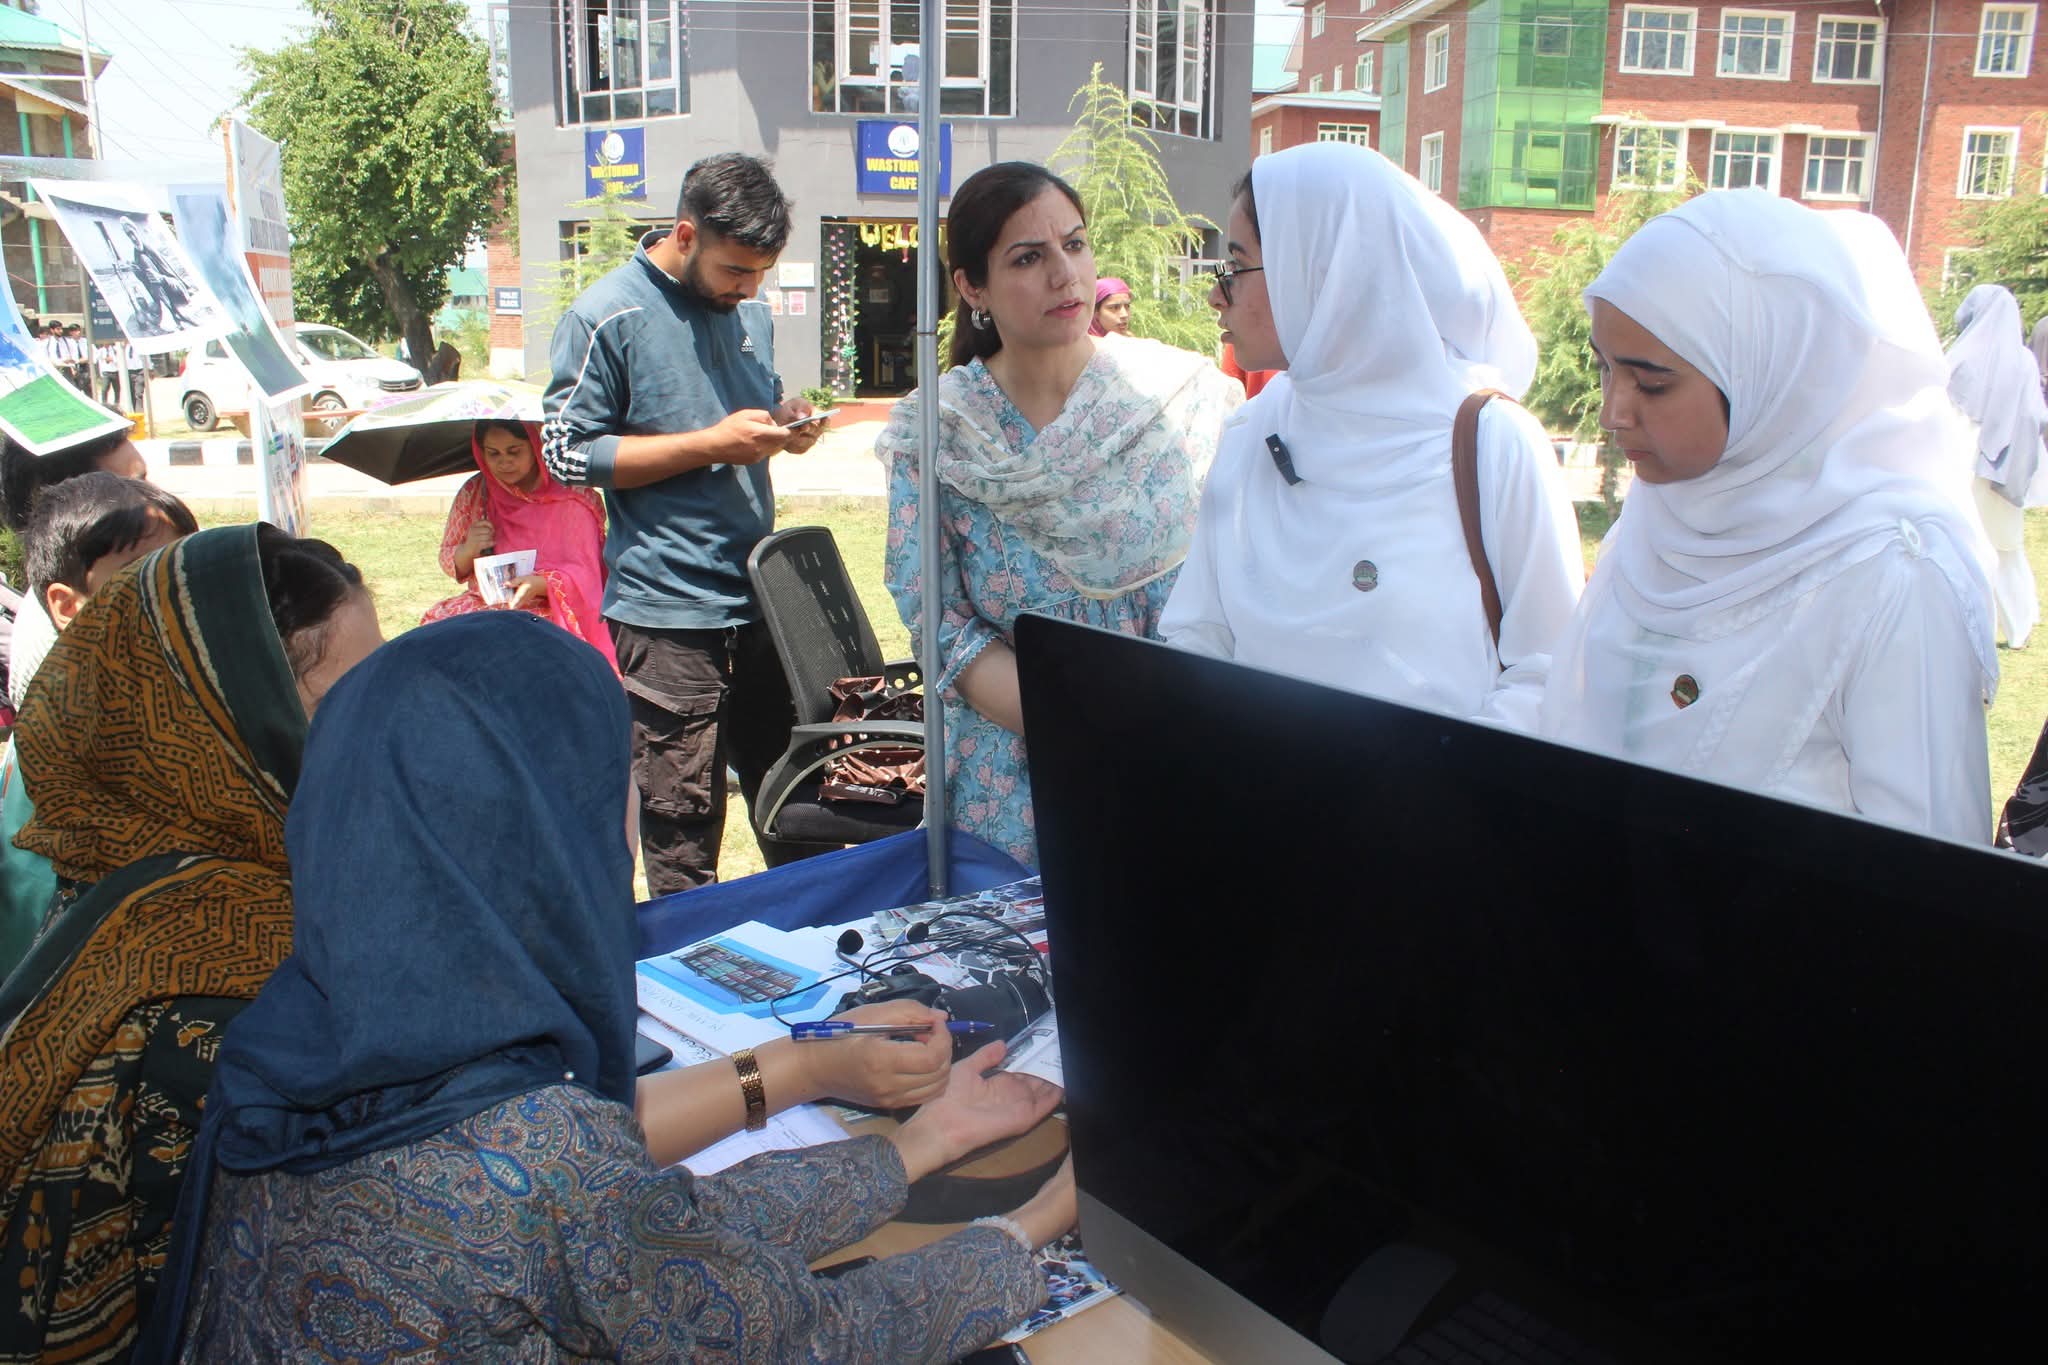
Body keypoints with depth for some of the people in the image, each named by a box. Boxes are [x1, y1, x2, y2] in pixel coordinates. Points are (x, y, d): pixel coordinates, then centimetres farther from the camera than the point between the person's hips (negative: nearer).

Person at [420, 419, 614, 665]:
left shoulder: (570, 497, -5)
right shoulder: (473, 493, 9)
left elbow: (583, 574, -9)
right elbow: (448, 563, 17)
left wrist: (538, 584, -28)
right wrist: (468, 550, -7)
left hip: (549, 610, -4)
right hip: (482, 603, 4)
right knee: (435, 621, -24)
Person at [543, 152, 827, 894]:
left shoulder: (749, 312, 14)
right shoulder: (607, 317, -7)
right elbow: (569, 454, -9)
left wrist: (784, 425, 2)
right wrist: (710, 444, -16)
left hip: (762, 600, 6)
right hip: (669, 613, -6)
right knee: (683, 834, -1)